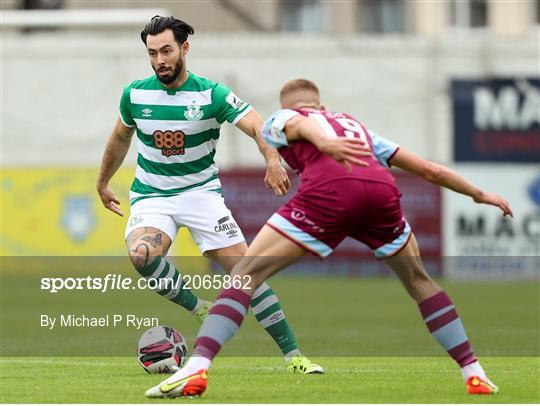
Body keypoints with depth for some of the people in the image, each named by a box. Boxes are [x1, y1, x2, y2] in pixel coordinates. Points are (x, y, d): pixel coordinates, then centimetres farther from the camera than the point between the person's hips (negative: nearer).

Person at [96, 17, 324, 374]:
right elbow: (121, 137, 17)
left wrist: (273, 160, -44)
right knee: (141, 254, -32)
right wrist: (103, 183, 27)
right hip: (151, 196, 1)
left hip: (201, 192, -1)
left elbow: (257, 126, -23)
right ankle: (200, 310, -9)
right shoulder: (135, 95, -3)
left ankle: (293, 355, -6)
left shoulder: (211, 94, -12)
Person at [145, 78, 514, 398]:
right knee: (419, 280, 29)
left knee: (246, 275, 3)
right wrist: (479, 194, 58)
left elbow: (300, 124, 1)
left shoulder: (280, 119, 29)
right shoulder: (355, 125, 41)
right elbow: (430, 171, 43)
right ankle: (475, 374, 26)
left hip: (328, 191, -4)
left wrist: (323, 141, -23)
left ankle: (196, 368, -15)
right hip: (382, 190, 4)